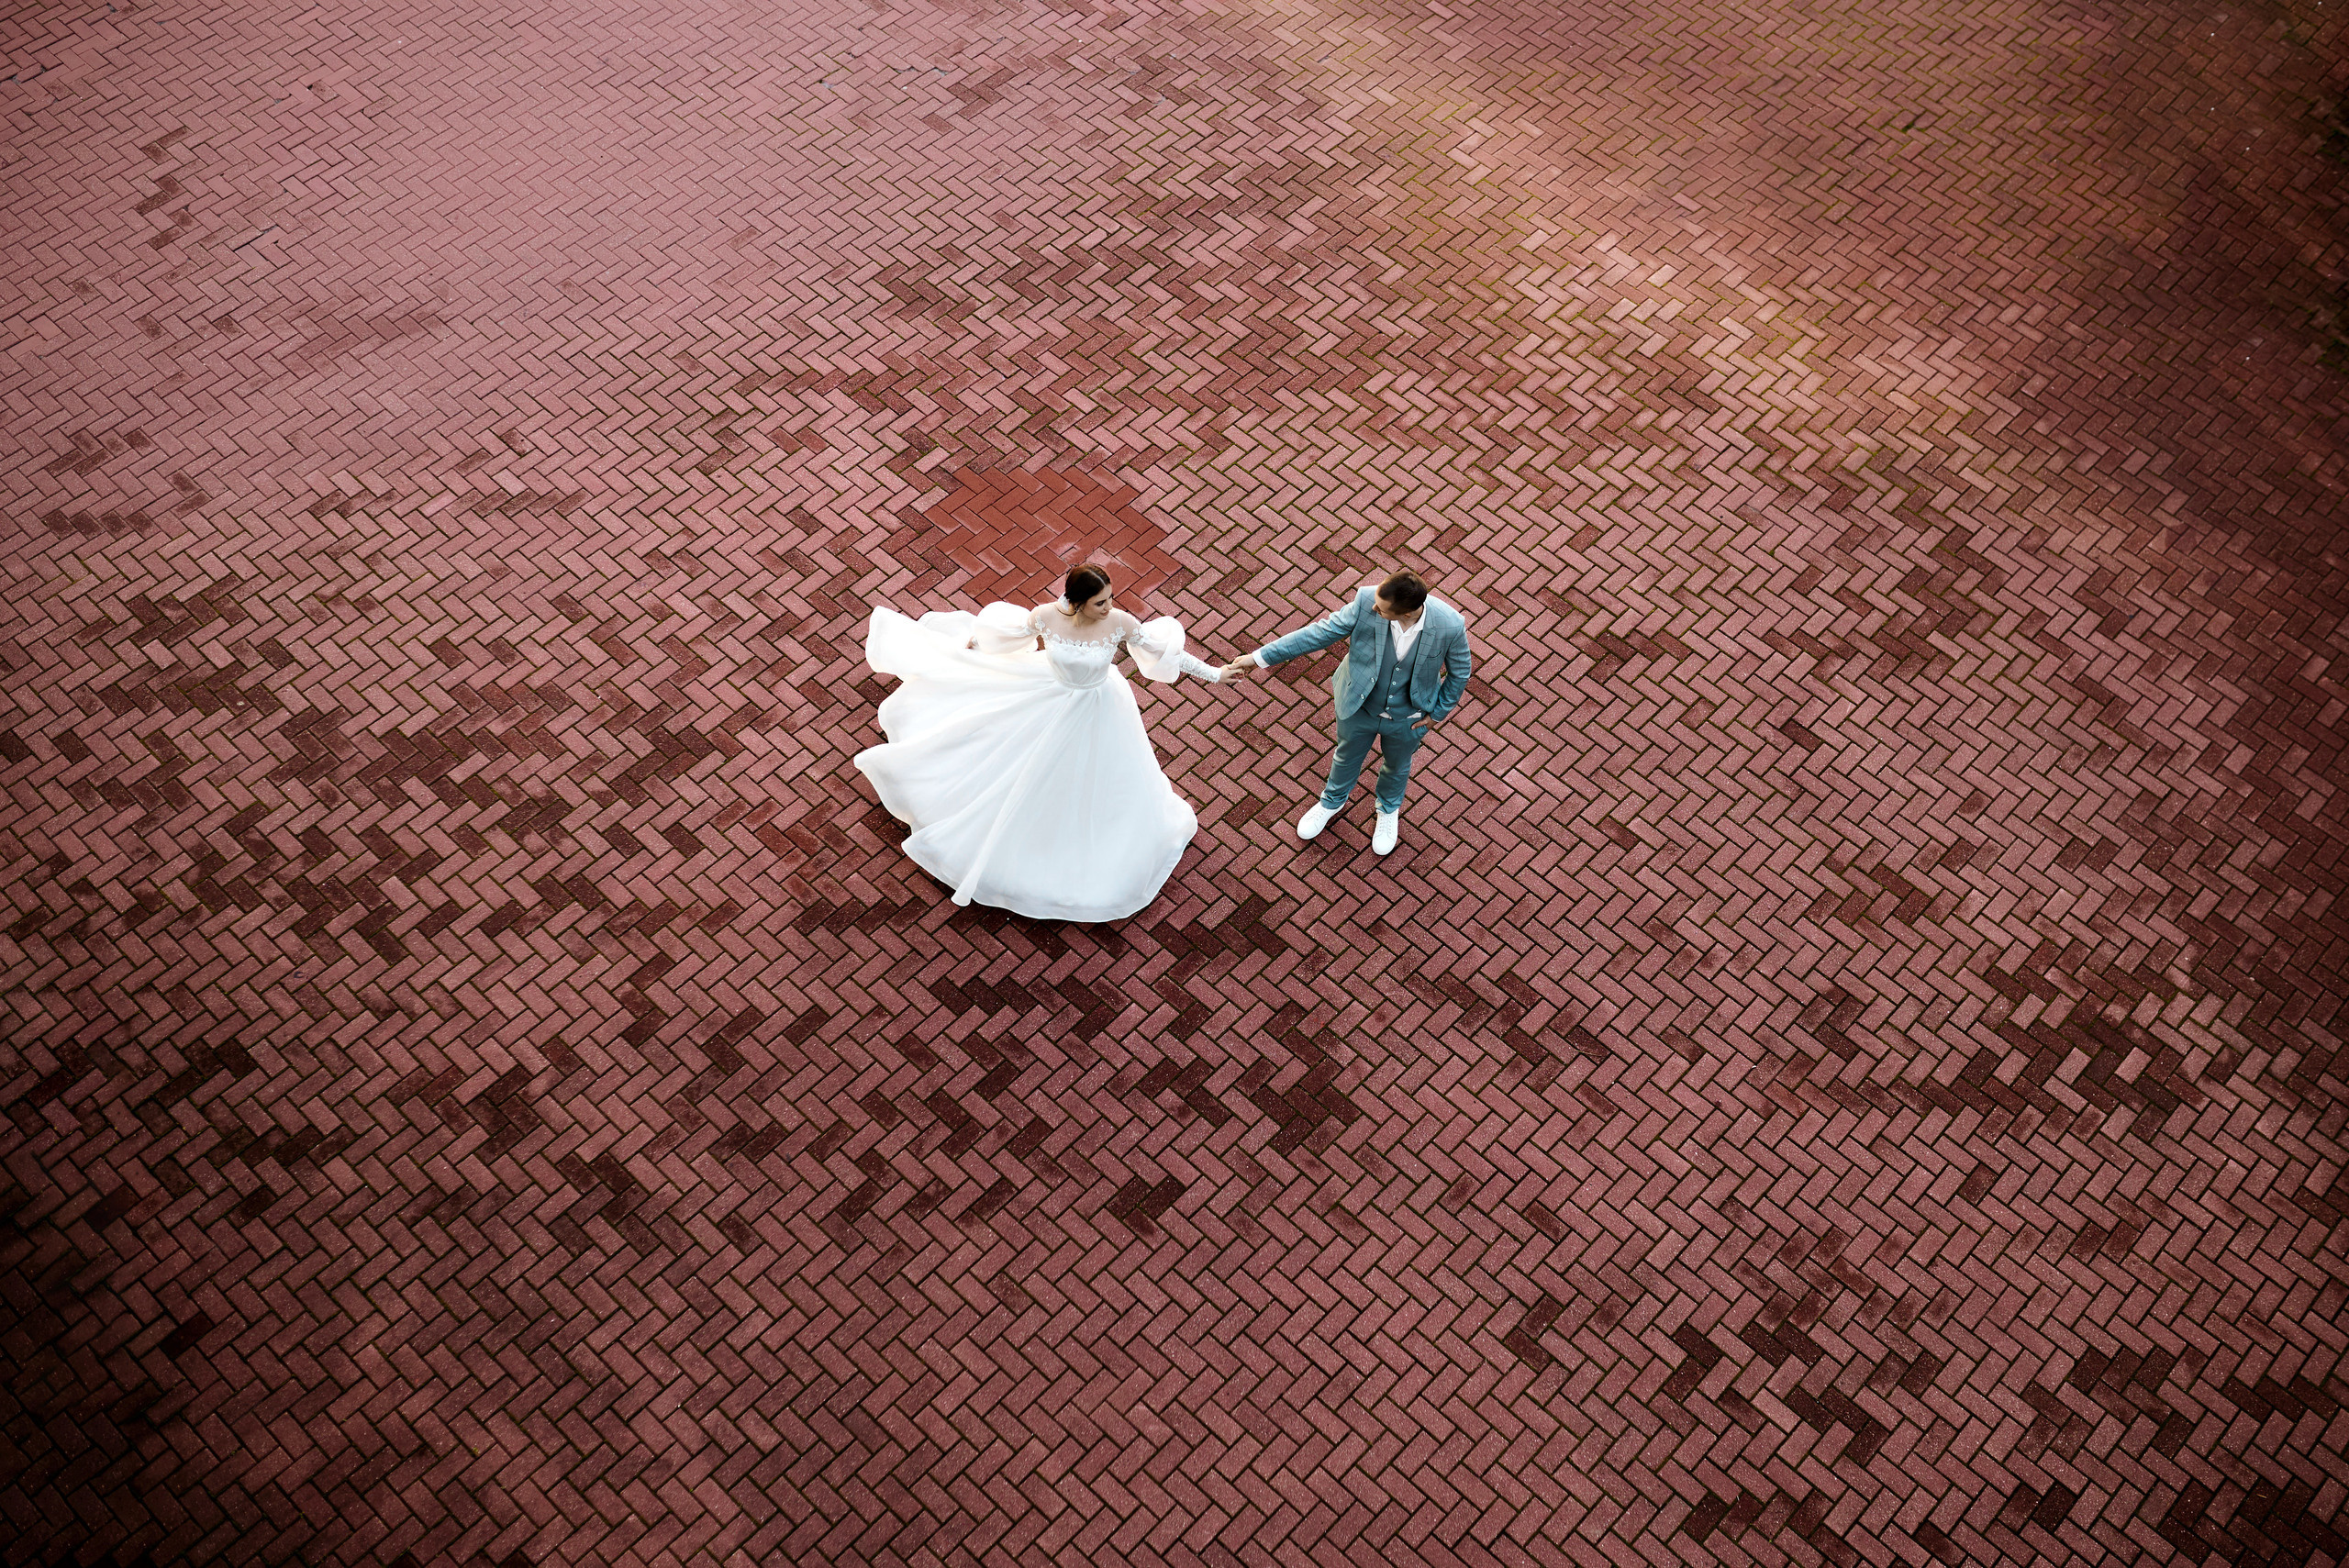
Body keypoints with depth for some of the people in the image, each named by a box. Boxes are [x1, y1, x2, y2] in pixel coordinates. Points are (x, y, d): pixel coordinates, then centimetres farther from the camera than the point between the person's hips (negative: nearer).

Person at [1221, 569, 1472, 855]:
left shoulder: (1450, 626, -35)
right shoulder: (1367, 602, -33)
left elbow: (1460, 673, -14)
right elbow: (1320, 633, -22)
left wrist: (1438, 713, -5)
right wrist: (1259, 657, -20)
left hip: (1407, 718, -1)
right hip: (1359, 706, 1)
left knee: (1397, 766, 29)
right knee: (1347, 757, 29)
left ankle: (1389, 808, 63)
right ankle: (1332, 801, 62)